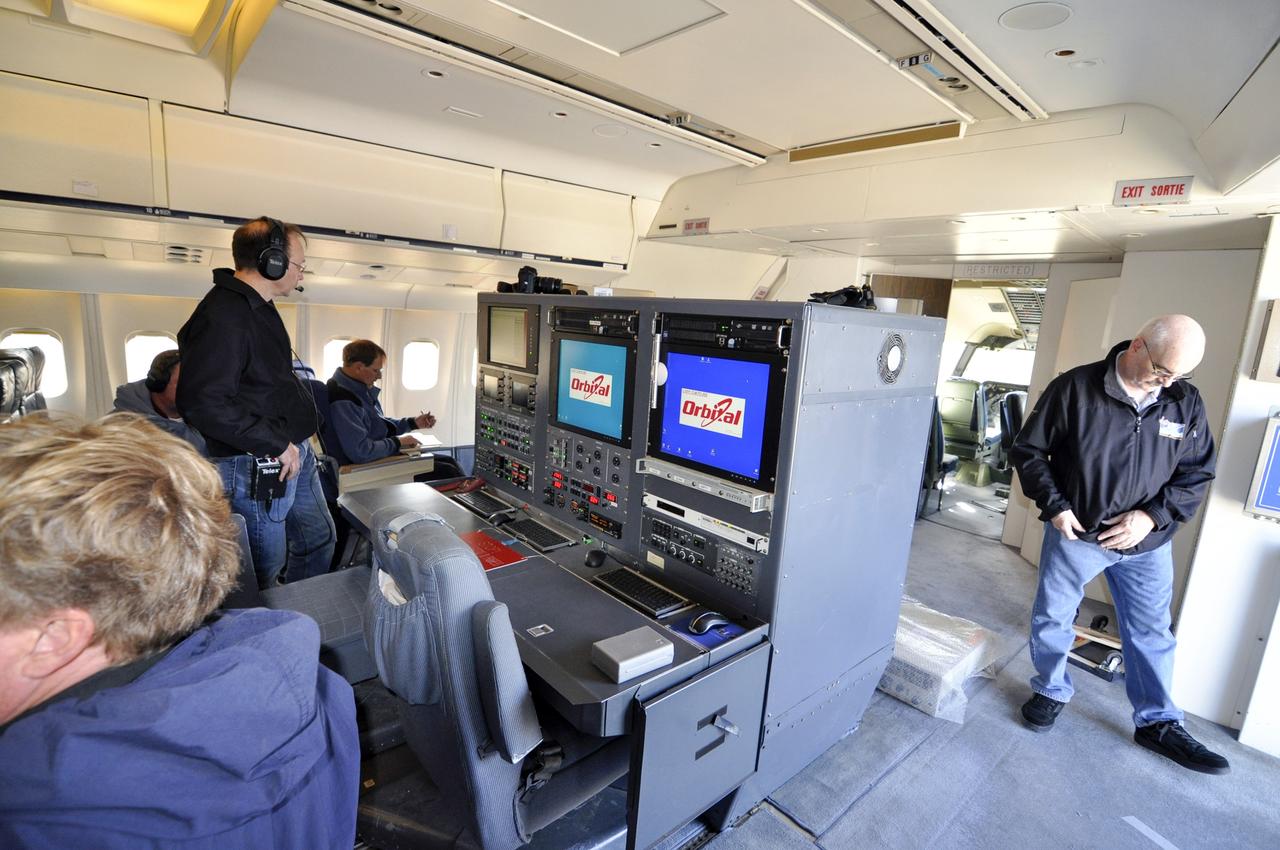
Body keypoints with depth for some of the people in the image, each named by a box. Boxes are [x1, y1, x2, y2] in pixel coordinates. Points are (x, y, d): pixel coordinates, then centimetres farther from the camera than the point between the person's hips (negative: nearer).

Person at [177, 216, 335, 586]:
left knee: (319, 541, 21)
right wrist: (276, 444, -22)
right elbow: (202, 402, -28)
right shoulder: (222, 316, -20)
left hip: (295, 452, 10)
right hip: (256, 468, -10)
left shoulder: (259, 308, 12)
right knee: (263, 572, 5)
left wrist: (293, 441, 14)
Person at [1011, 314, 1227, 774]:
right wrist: (1054, 505, -15)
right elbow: (1028, 449, -8)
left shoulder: (1186, 403, -4)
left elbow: (1198, 473, 3)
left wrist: (1153, 515, -13)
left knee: (1152, 633, 15)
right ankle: (1050, 691, 34)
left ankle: (1158, 723, 33)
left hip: (1148, 543, 3)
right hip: (1075, 533, -3)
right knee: (1052, 620, 11)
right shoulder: (1075, 388, -15)